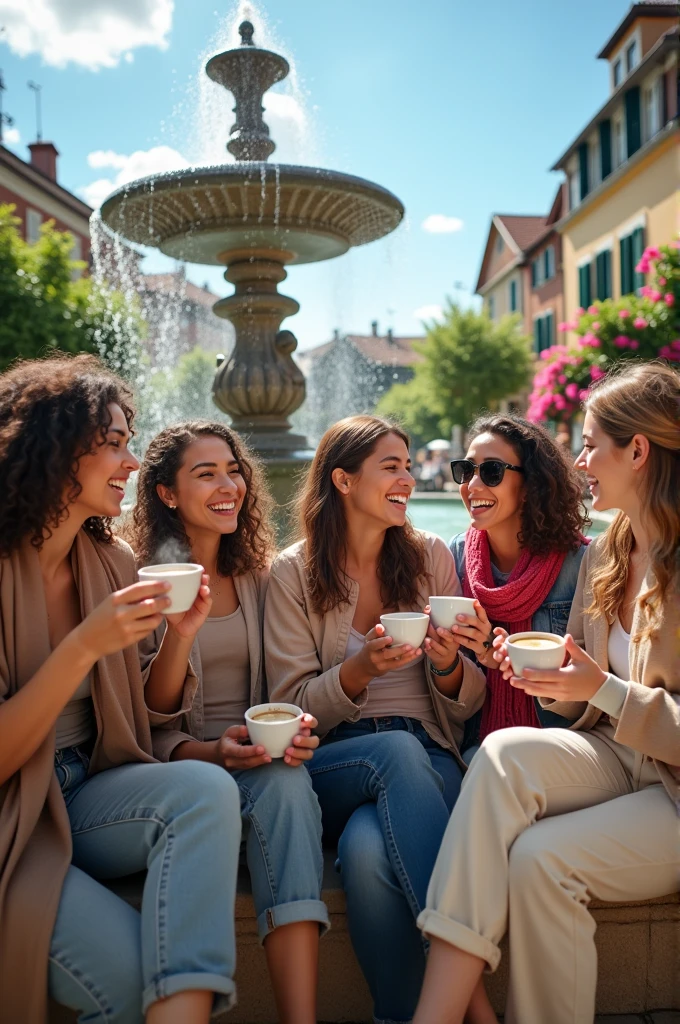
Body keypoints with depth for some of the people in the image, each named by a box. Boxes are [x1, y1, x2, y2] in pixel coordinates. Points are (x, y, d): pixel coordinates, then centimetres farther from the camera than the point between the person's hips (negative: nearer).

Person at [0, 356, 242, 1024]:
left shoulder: (111, 563, 3)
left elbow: (149, 715, 9)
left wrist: (178, 634, -9)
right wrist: (84, 647, -25)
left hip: (86, 796, 6)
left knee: (206, 789, -25)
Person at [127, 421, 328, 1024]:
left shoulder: (258, 574, 13)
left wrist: (298, 728, -10)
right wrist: (210, 753, -21)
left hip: (261, 760, 3)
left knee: (290, 782, -33)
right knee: (284, 787, -34)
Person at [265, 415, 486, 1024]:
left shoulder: (431, 556, 9)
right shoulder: (294, 571, 4)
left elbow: (468, 703, 10)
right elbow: (292, 710, 1)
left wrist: (448, 666, -14)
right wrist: (360, 669, -18)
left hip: (428, 760, 0)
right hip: (332, 765, 0)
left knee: (368, 846, -34)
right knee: (397, 750, -35)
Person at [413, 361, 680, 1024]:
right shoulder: (601, 558, 8)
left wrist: (603, 689, -21)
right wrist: (553, 680, -7)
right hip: (619, 761, 6)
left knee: (541, 856, -28)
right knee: (505, 752, -25)